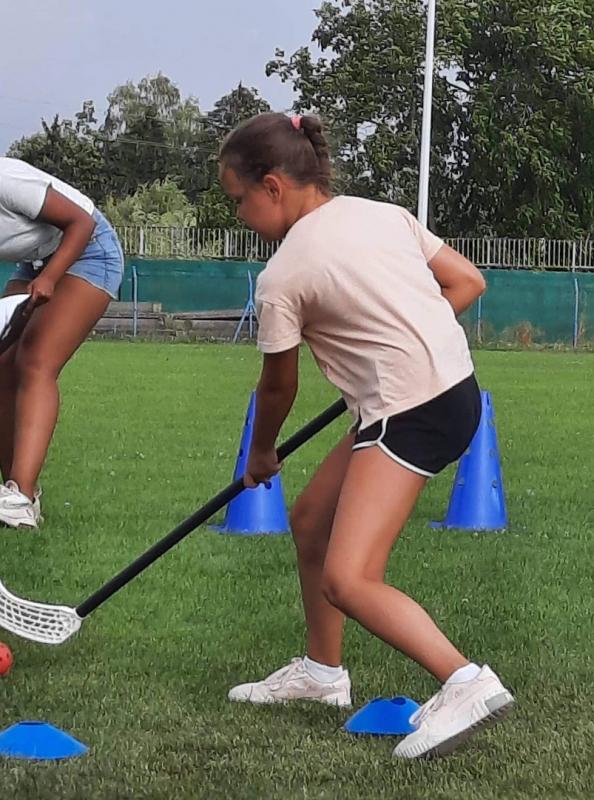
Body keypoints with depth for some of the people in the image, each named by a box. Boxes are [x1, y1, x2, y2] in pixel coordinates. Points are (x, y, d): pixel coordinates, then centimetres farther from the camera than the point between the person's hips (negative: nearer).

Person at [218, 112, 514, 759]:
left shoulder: (281, 278, -7)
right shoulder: (384, 213, 10)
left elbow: (278, 386, 5)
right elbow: (467, 281, 11)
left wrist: (260, 454, 24)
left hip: (414, 411, -9)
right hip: (455, 384, 9)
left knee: (346, 581, -14)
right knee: (310, 517, 21)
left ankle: (466, 683, -20)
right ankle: (322, 670, 33)